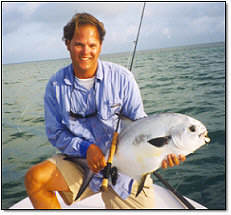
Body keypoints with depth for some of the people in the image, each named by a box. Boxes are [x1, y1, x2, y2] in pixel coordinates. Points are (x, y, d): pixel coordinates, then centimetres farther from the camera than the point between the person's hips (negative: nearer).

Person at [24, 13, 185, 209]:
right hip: (81, 162, 2)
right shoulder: (56, 85, -4)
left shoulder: (122, 78, -10)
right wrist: (85, 148, -20)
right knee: (34, 178, -17)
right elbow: (55, 133, -2)